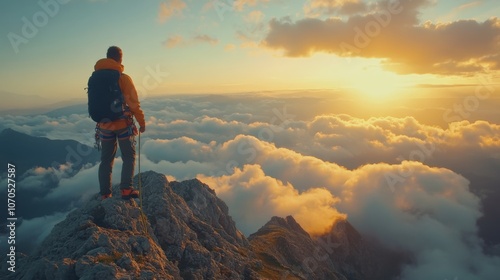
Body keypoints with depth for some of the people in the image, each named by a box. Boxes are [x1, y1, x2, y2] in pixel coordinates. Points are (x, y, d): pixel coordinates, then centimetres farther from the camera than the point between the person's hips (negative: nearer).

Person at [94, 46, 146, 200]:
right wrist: (142, 122, -3)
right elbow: (133, 103, -13)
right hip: (123, 125, -4)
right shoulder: (123, 78, -13)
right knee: (129, 157, 8)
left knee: (106, 160, 13)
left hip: (104, 125, 5)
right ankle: (126, 189, -1)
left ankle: (105, 194, 15)